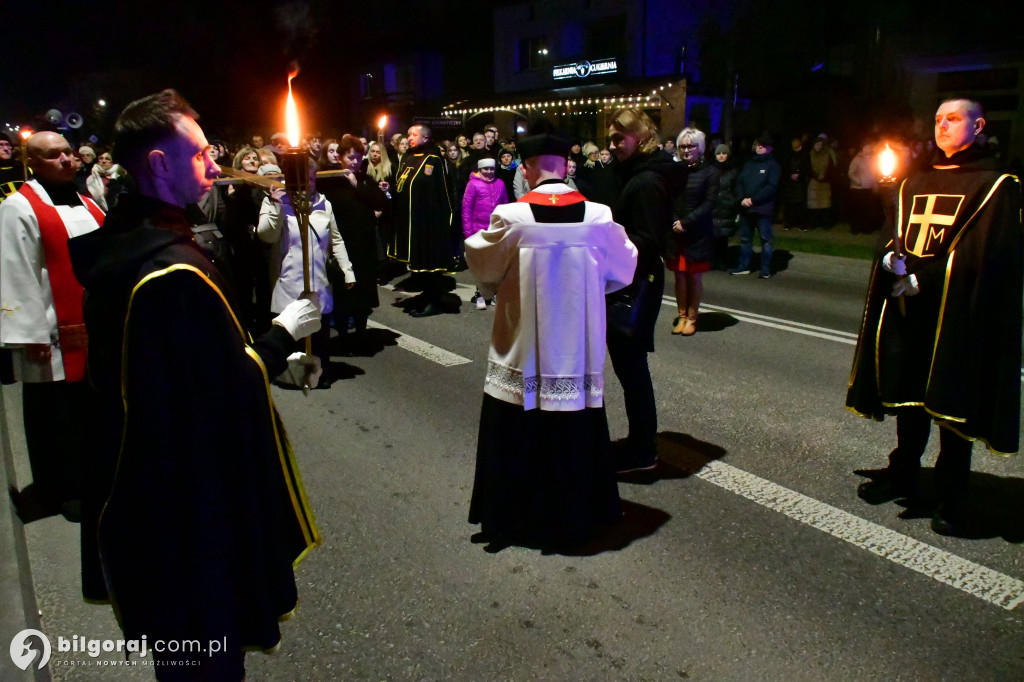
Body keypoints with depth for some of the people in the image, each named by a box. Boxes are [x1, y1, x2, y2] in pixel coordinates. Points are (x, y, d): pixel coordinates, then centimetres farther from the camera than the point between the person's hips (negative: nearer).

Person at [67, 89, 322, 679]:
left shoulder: (124, 242, 3)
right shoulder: (175, 271, -28)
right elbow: (233, 389, -24)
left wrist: (273, 354, 11)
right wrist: (284, 333, -10)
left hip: (144, 476, 9)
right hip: (194, 494, -9)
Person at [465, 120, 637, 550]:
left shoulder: (510, 218, -15)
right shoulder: (598, 216, -9)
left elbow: (480, 261, 1)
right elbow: (623, 269, 6)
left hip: (521, 350, -1)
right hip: (578, 351, 2)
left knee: (518, 438, 14)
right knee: (574, 436, 16)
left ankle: (511, 518, 27)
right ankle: (573, 518, 29)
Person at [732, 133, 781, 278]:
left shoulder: (773, 164, -1)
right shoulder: (749, 163, 15)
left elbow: (771, 186, -11)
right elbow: (739, 182, 10)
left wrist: (753, 200, -16)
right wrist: (742, 198, -8)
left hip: (763, 208, -5)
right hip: (745, 208, 5)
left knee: (765, 239, -1)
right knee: (745, 239, 11)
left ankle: (765, 270, 3)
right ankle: (743, 266, 21)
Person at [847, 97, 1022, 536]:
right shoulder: (917, 183, 16)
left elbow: (984, 254, -10)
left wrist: (923, 278, -17)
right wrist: (892, 258, -7)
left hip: (958, 312, -5)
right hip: (908, 306, 5)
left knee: (952, 399, 0)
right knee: (909, 393, 12)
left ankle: (951, 499, 10)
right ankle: (904, 474, 28)